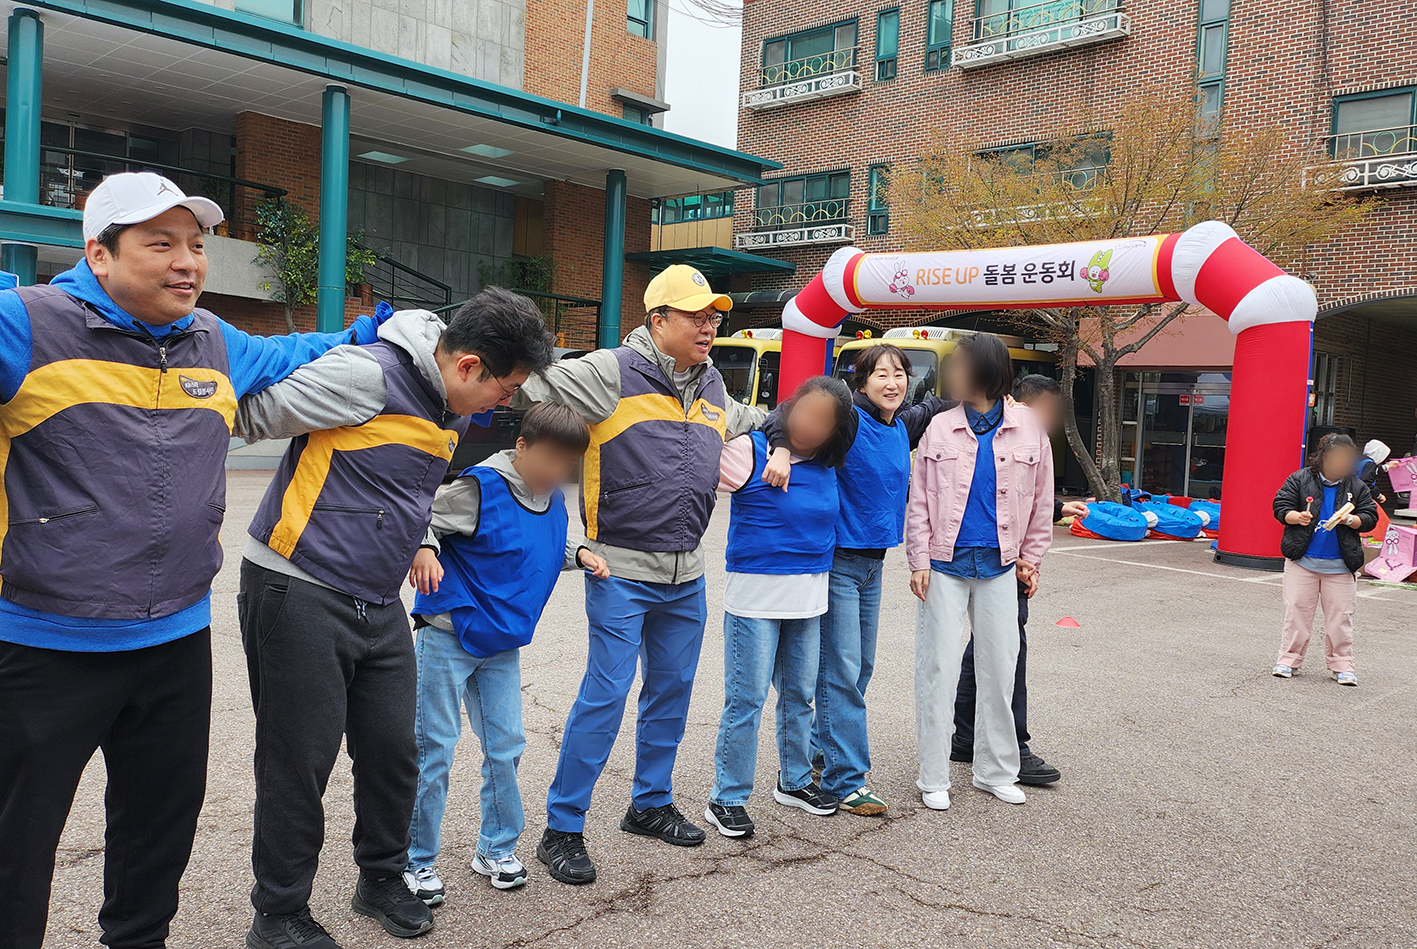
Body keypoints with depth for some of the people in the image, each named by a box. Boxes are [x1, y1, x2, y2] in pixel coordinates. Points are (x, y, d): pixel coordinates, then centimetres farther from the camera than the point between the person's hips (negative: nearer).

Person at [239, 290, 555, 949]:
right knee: (300, 760, 3)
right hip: (297, 594, -7)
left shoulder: (452, 407, 6)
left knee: (393, 750, 12)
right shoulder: (368, 376, -22)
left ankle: (382, 879, 34)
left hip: (379, 604, 8)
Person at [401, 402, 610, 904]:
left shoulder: (552, 497, 5)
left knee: (506, 745, 10)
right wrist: (424, 550, -35)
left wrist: (578, 552, 6)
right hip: (447, 637, -6)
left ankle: (497, 848, 27)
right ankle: (417, 860, 15)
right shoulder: (479, 488, -18)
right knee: (433, 747, 1)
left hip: (502, 646, 7)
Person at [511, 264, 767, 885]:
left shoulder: (712, 388, 12)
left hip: (685, 577, 7)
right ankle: (561, 829, 8)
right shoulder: (613, 373, -11)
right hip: (621, 571, -7)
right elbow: (528, 389, -15)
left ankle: (650, 804, 35)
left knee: (672, 688, 16)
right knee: (606, 695, -6)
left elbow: (750, 425, 34)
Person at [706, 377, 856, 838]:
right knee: (746, 700, -2)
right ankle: (726, 799, 11)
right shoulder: (749, 451, -9)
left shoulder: (825, 466, 7)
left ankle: (794, 781, 34)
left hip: (808, 598, 6)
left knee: (800, 694, 17)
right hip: (756, 596, -6)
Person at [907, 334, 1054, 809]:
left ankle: (996, 771, 24)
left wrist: (1031, 556, 10)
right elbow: (920, 500, 3)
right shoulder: (941, 427, 2)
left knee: (999, 668, 9)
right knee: (938, 668, 1)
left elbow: (1041, 499, 10)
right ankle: (933, 778, 11)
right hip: (945, 563, -1)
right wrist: (919, 561, -3)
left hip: (998, 567, 1)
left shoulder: (1028, 426, 2)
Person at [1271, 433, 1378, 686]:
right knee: (1297, 611, 2)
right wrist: (1297, 517, -21)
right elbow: (1281, 506, -1)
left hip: (1340, 565, 1)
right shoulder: (1299, 479, 1)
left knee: (1340, 616, 4)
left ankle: (1341, 664, 15)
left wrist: (1351, 520, -15)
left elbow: (1370, 517, 6)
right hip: (1302, 560, -1)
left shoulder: (1357, 487, 6)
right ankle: (1288, 659, 11)